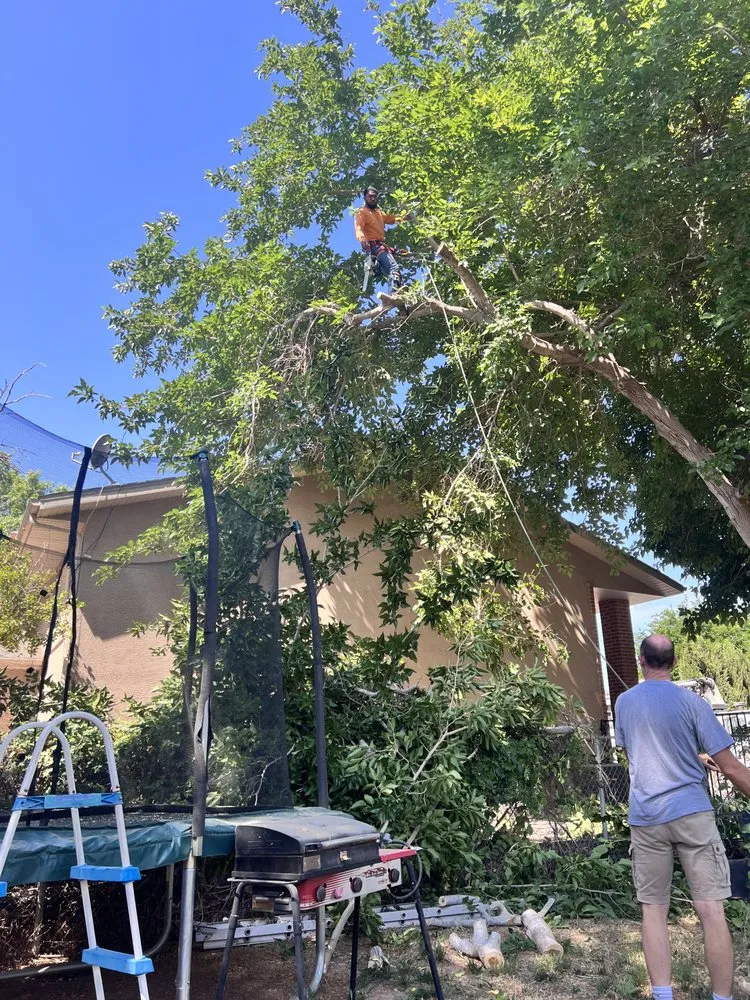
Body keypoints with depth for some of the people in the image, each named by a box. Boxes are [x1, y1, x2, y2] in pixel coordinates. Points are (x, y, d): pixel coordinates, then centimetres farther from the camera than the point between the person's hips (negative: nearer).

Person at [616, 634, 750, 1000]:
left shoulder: (624, 702, 6)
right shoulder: (692, 702, -6)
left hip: (645, 818, 3)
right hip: (692, 813, -2)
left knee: (653, 909, 8)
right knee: (711, 910, 2)